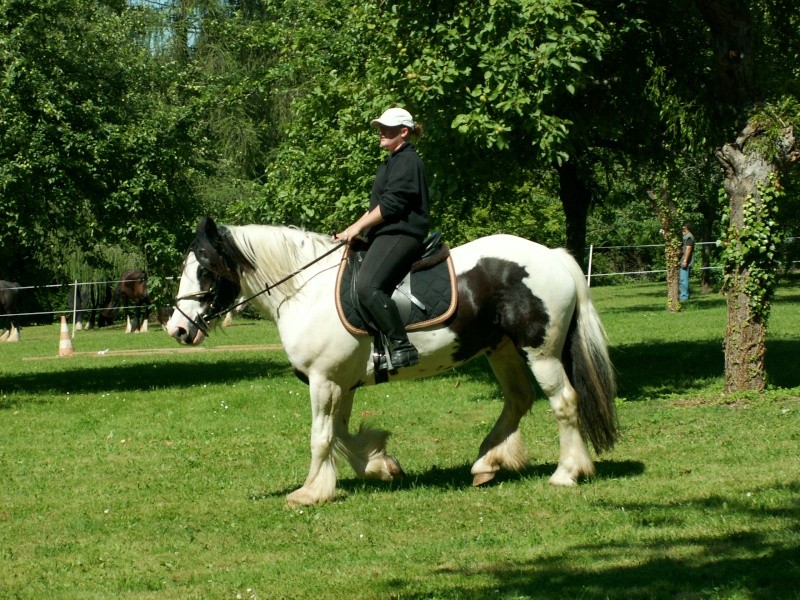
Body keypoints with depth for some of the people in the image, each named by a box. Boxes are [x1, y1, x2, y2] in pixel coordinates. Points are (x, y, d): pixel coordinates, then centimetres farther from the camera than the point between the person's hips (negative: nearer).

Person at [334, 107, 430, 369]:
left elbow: (391, 205, -17)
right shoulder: (392, 162, 25)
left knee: (367, 286, -28)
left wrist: (357, 227, -14)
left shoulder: (407, 161, -9)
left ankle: (402, 347, -31)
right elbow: (377, 206, 27)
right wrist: (355, 230, 16)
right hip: (388, 236, 12)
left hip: (400, 235, -12)